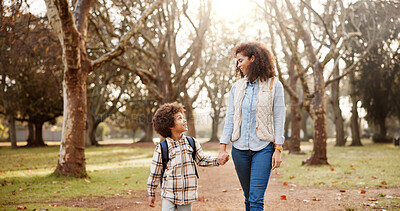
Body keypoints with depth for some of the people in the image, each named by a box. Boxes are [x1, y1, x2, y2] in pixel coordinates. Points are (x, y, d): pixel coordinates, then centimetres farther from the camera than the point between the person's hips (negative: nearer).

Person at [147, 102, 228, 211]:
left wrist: (217, 161, -4)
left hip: (187, 193, 3)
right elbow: (154, 173, -1)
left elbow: (201, 160, 12)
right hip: (169, 194, -3)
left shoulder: (193, 143, 2)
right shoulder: (161, 148, -8)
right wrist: (151, 193, 3)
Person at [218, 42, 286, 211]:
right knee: (248, 197, 10)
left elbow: (279, 119, -2)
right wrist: (223, 147, 1)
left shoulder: (274, 85, -1)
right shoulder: (237, 87, 10)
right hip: (240, 148, 4)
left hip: (263, 147, -4)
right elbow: (230, 118, 8)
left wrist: (278, 149, -7)